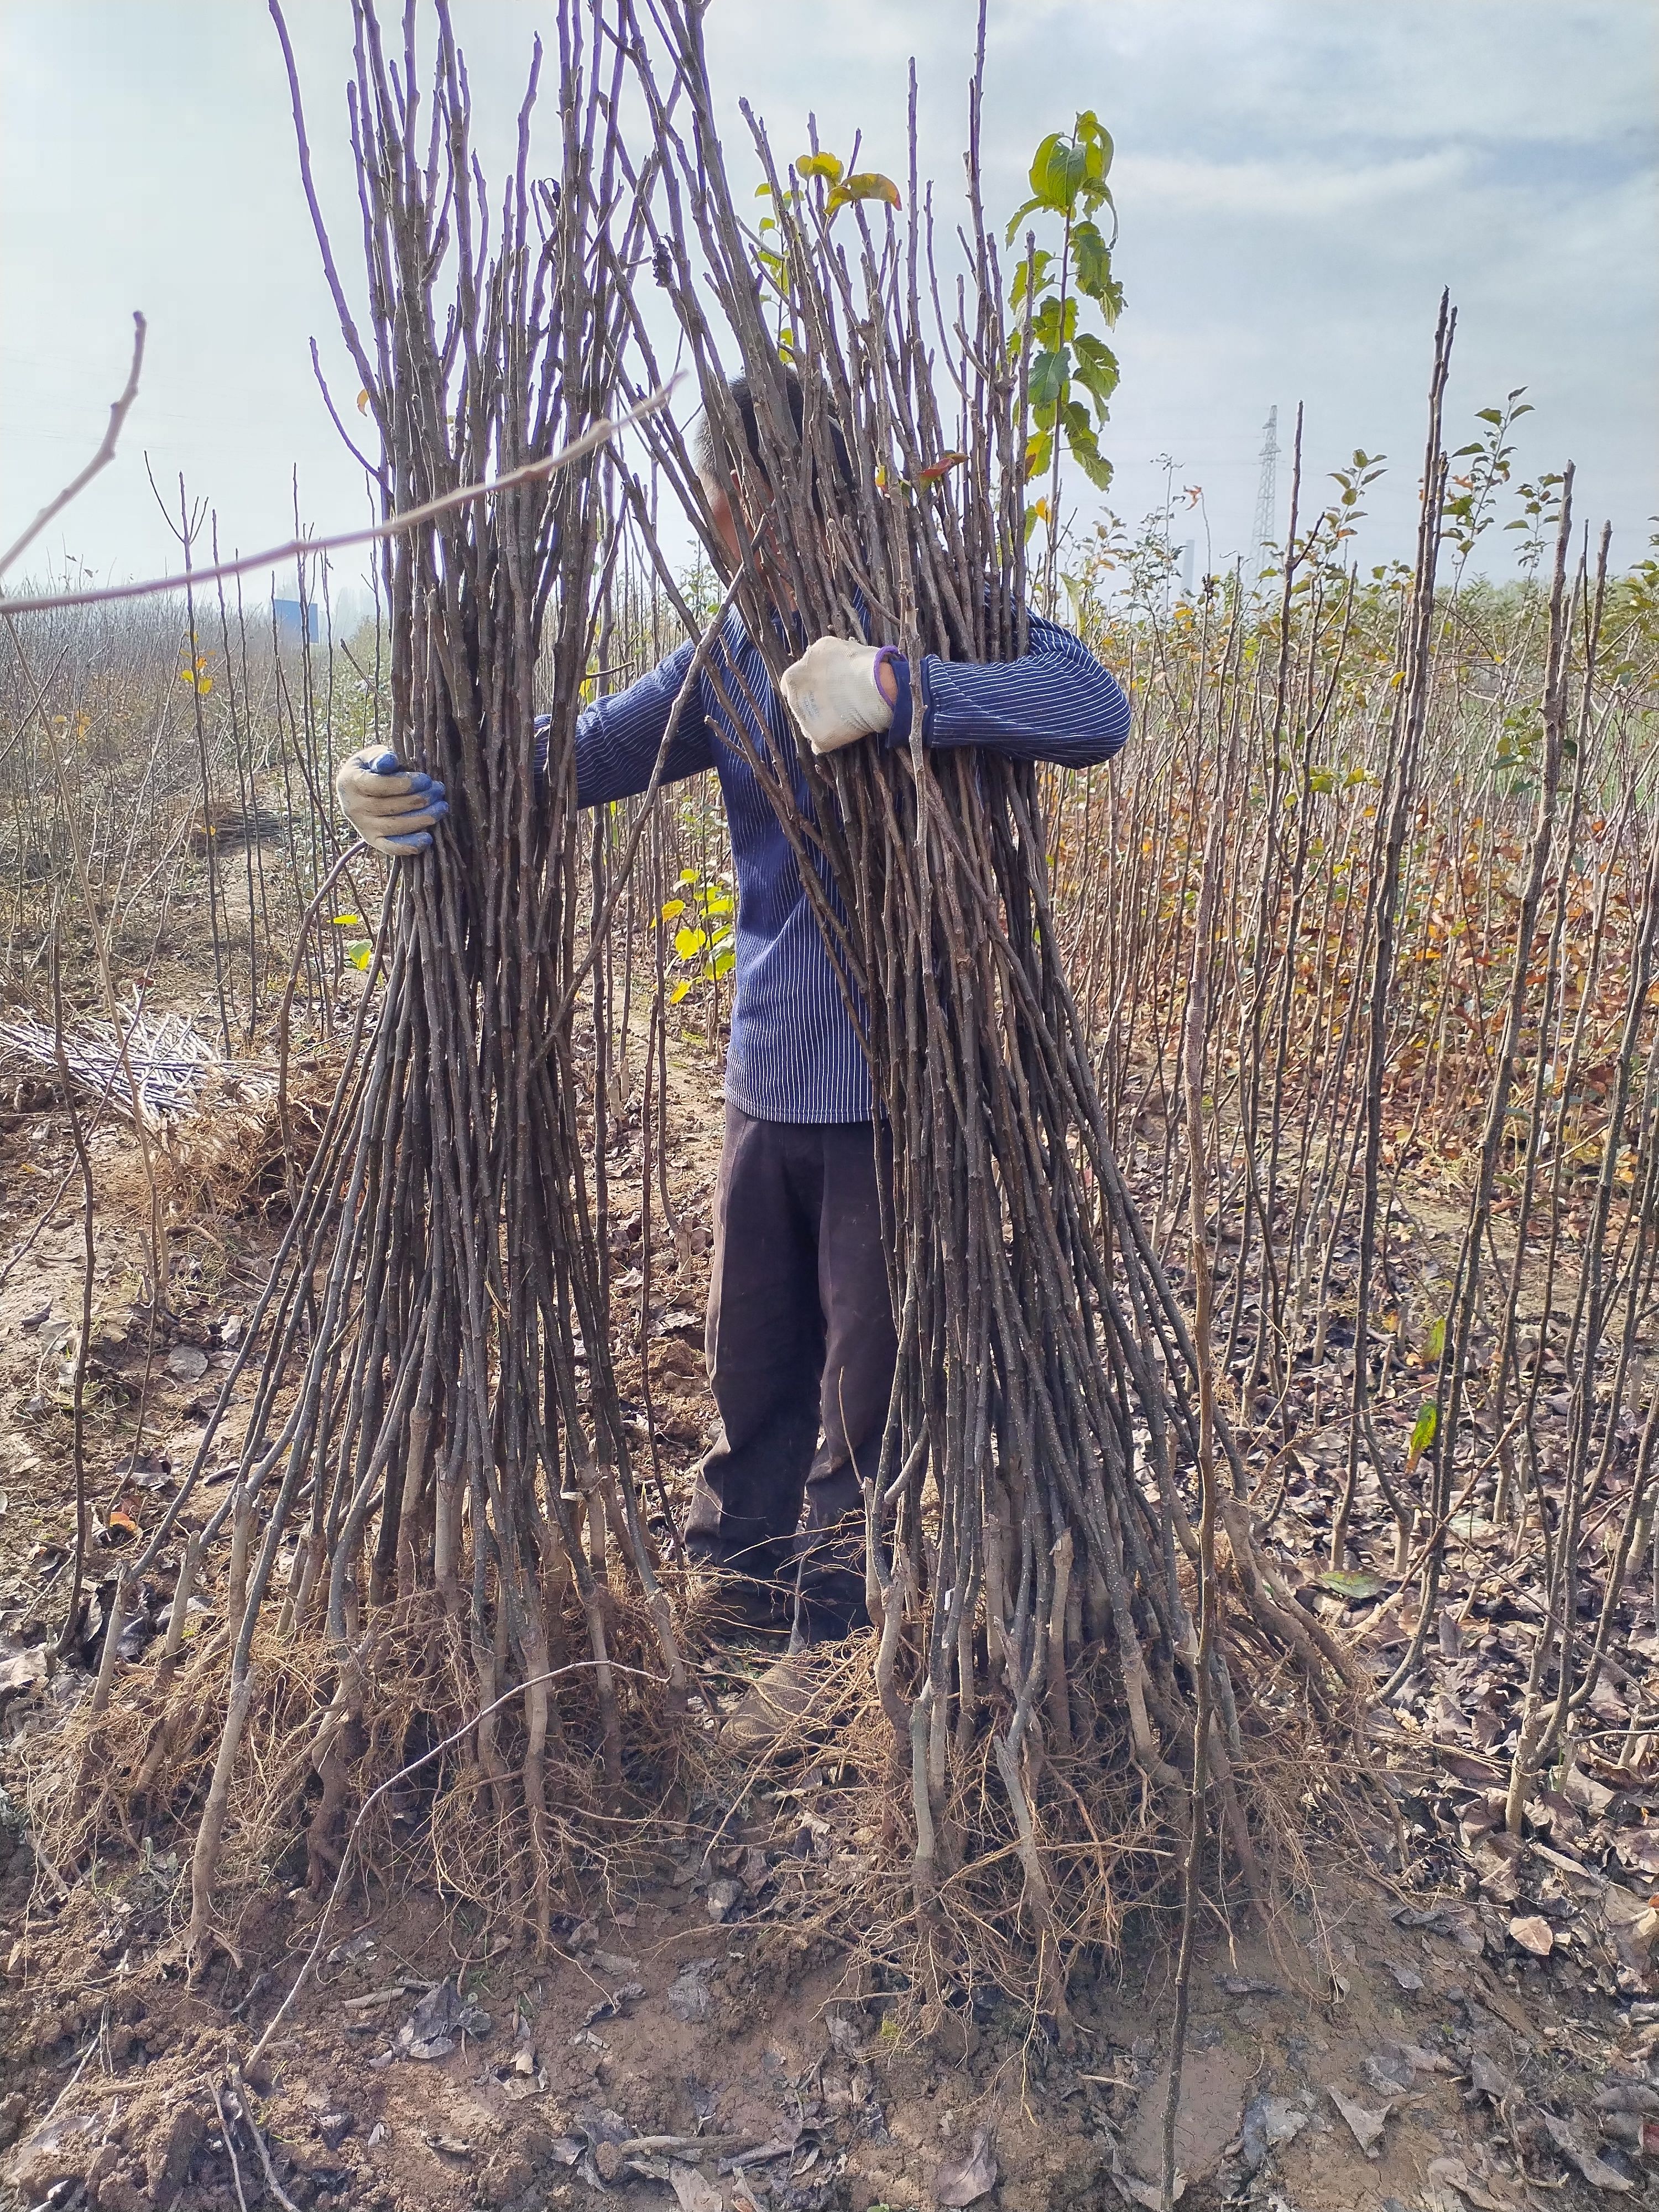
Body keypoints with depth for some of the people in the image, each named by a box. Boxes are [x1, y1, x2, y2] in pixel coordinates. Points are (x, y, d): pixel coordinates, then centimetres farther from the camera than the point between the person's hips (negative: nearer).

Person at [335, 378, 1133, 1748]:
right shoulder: (734, 657, 7)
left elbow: (1097, 709, -25)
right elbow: (587, 751, -1)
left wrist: (899, 691, -39)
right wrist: (423, 788, -20)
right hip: (770, 1082, 5)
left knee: (869, 1388, 8)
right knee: (753, 1363, 21)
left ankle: (832, 1645, 29)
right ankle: (737, 1573, 45)